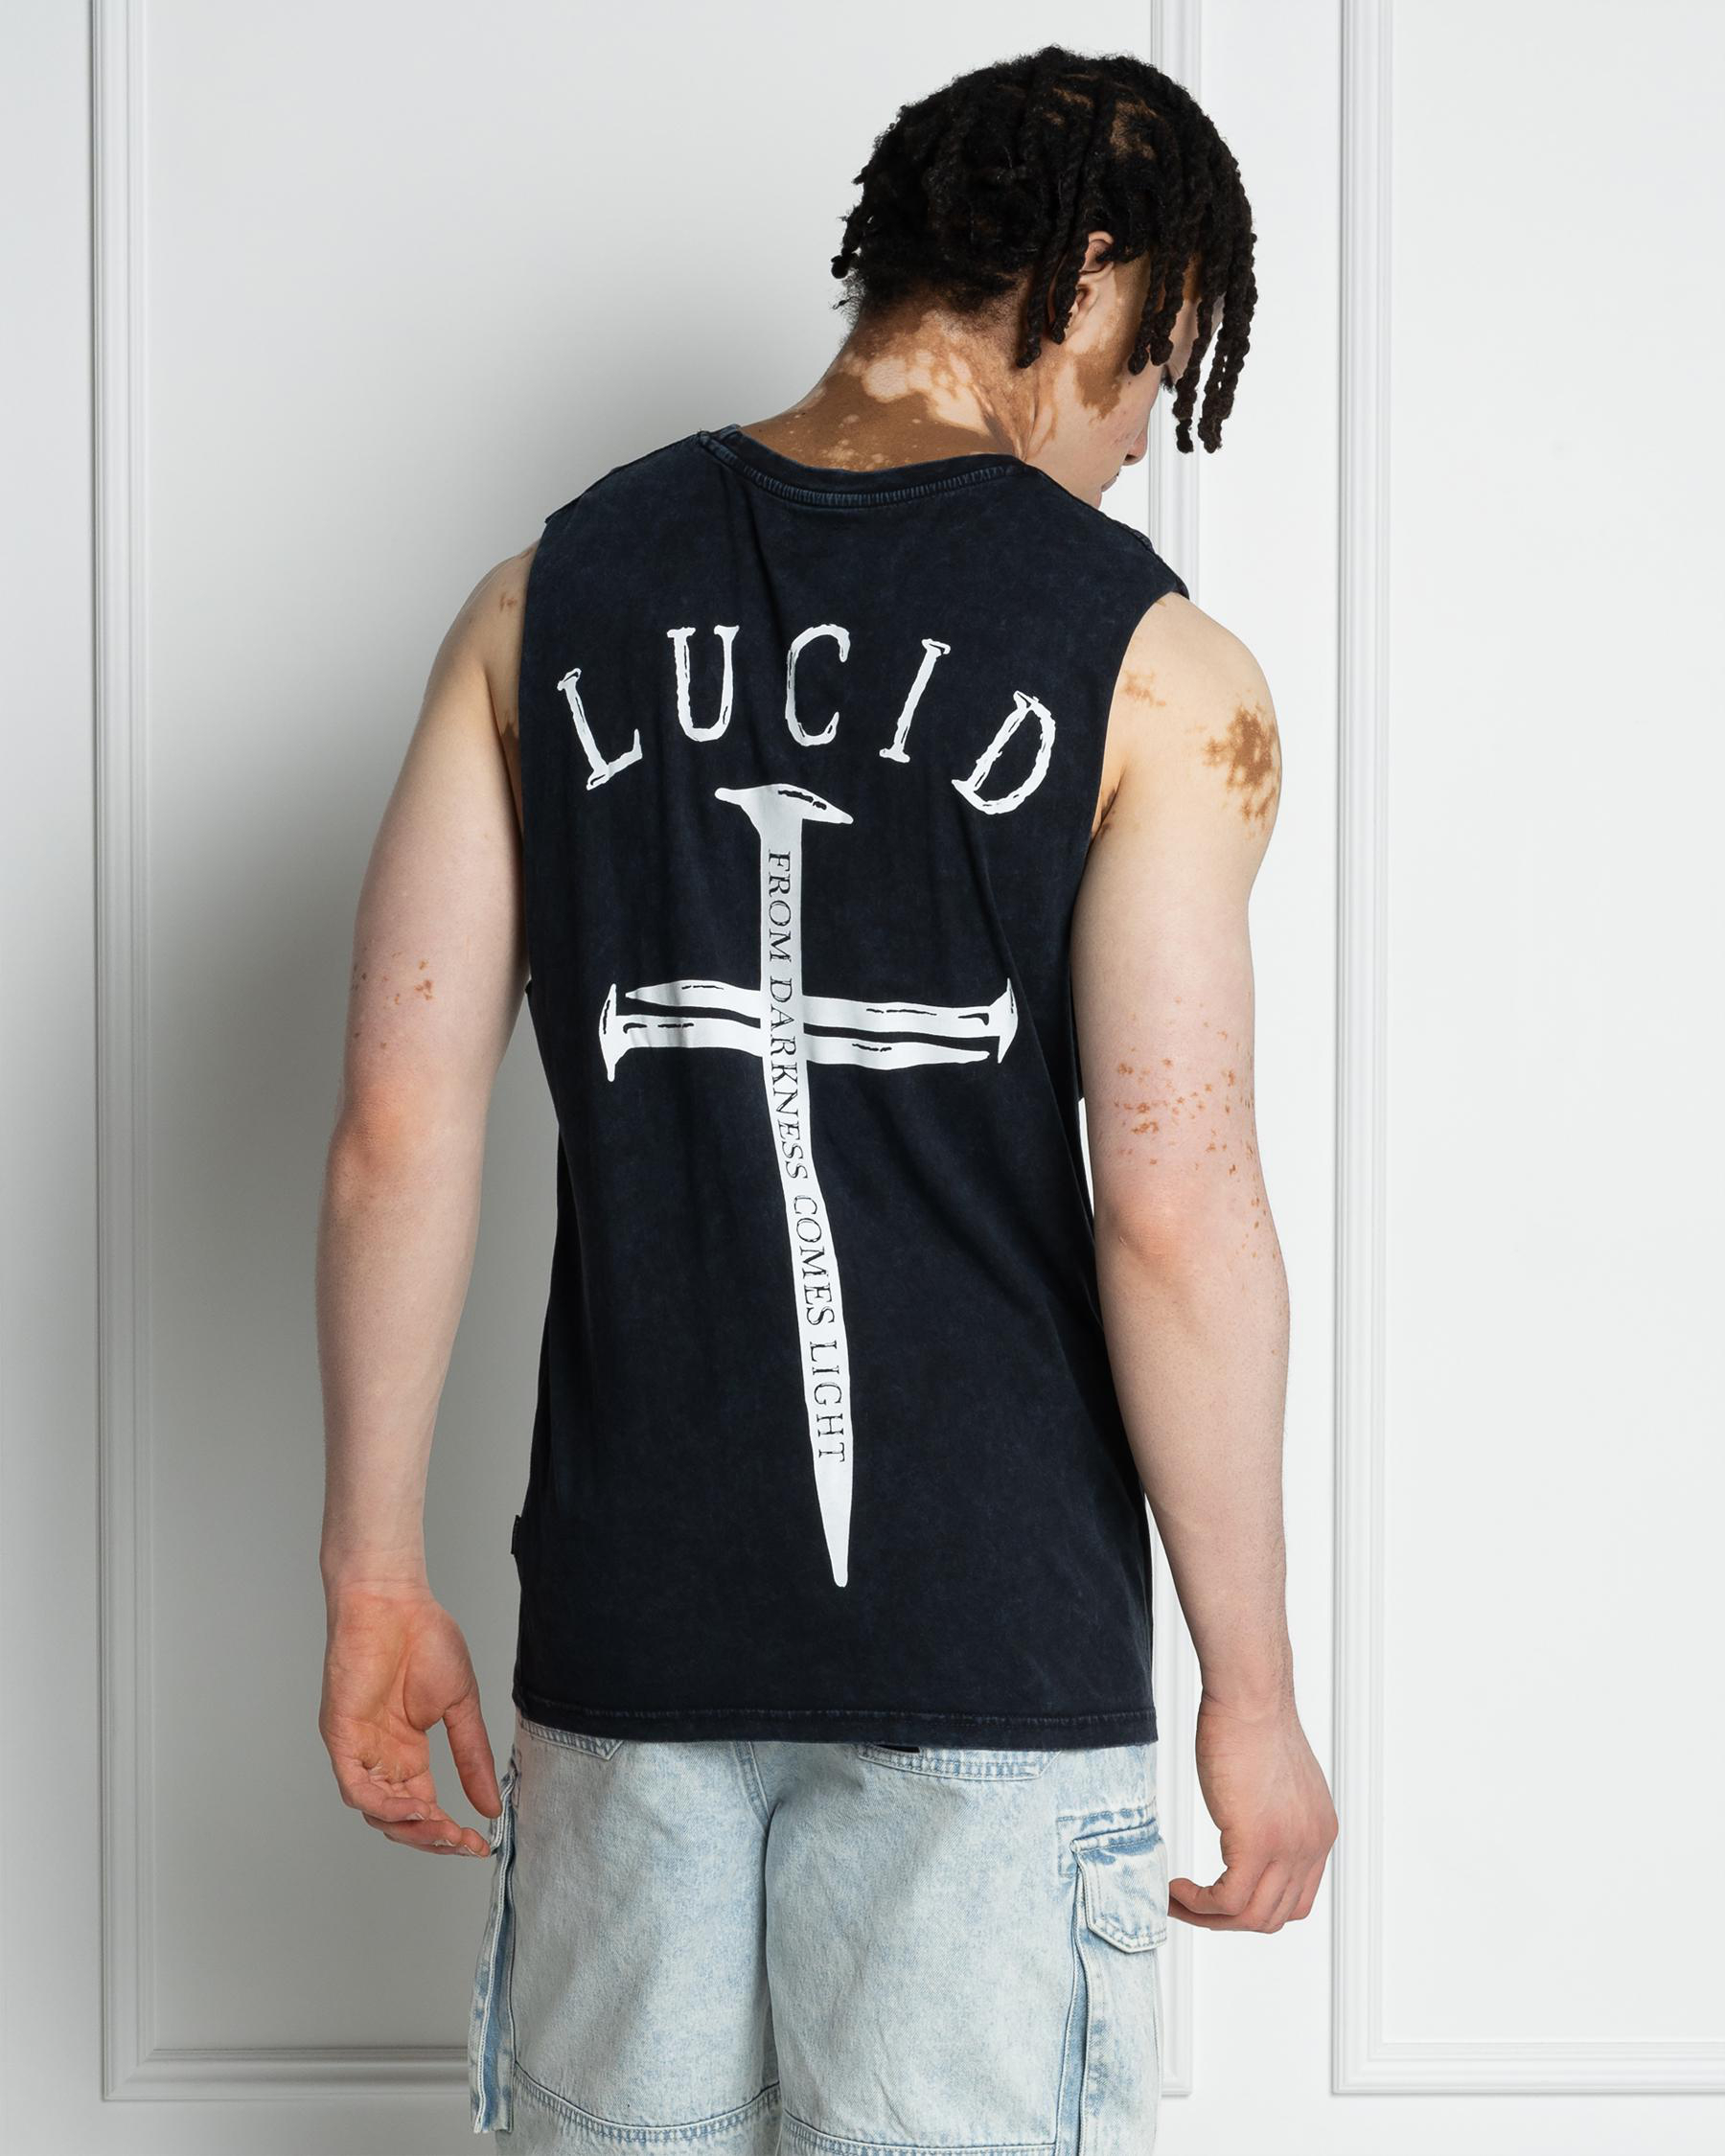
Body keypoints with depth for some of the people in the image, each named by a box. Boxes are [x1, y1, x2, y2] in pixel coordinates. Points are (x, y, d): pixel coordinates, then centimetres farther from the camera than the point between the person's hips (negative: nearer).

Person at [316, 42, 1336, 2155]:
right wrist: (1251, 1693, -4)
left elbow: (401, 1120, 0)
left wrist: (374, 1575, 7)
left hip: (627, 1609, 4)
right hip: (991, 1645, -4)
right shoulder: (1151, 668, -8)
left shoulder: (554, 595, 4)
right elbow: (1174, 1207, -13)